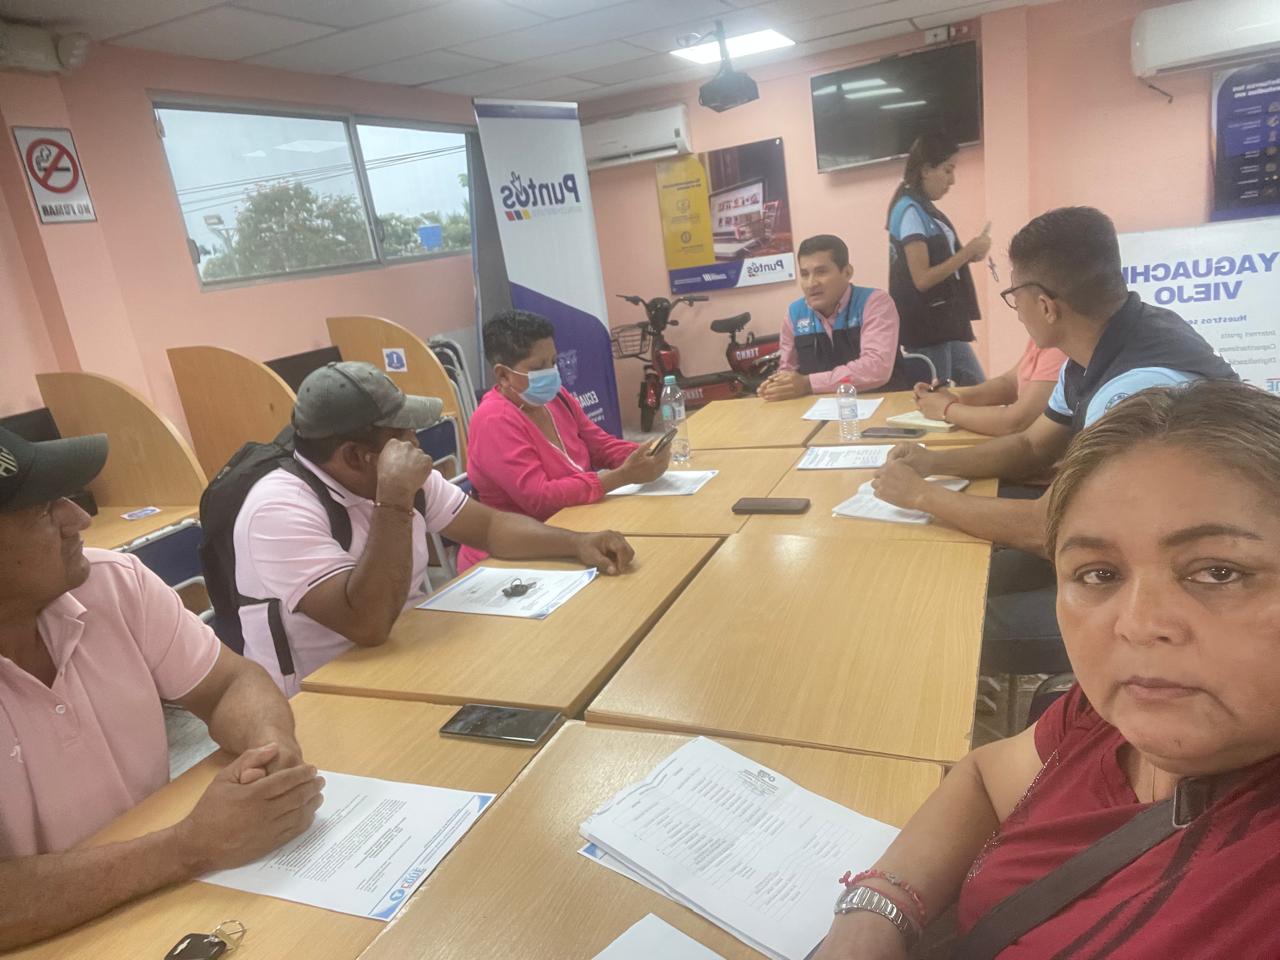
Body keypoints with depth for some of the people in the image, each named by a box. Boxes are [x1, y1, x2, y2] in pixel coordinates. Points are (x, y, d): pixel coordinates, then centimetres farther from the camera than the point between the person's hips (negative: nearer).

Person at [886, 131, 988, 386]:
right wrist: (968, 250, -16)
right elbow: (922, 279, -21)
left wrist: (968, 256, 3)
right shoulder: (910, 210, -15)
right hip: (926, 327, -10)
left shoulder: (927, 209, 13)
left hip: (945, 322, 10)